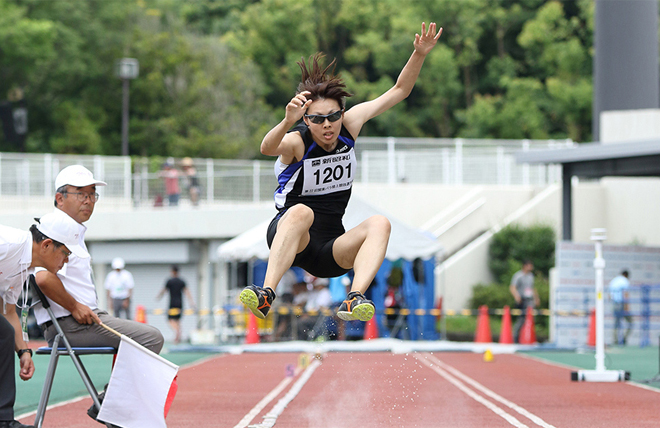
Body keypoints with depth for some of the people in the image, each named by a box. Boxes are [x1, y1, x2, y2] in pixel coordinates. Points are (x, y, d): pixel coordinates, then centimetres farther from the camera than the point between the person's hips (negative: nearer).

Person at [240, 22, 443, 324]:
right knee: (301, 212, -37)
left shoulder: (349, 124, 3)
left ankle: (354, 299, -44)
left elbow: (399, 91, 9)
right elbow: (268, 148, -37)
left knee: (380, 223, -24)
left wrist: (420, 54, -5)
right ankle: (266, 295, -51)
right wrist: (287, 122, -57)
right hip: (287, 239, -5)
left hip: (331, 251, 5)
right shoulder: (296, 142, -12)